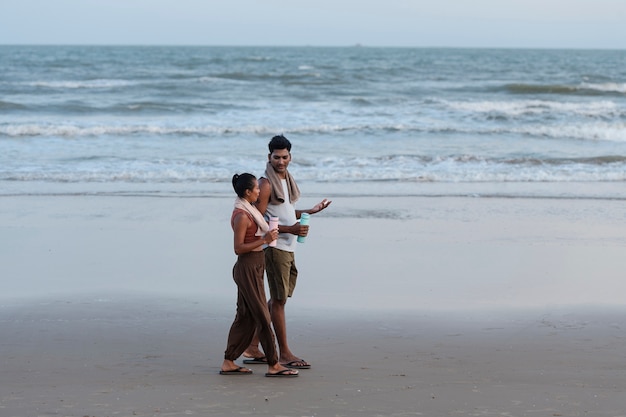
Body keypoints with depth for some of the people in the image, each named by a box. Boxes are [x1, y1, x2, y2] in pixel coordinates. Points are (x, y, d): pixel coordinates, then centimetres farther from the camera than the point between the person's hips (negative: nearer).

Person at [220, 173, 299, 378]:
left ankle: (228, 363, 15)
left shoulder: (247, 211, 13)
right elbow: (238, 248, -20)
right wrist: (264, 240, -23)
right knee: (262, 316, -5)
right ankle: (273, 365, 0)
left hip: (253, 267, 10)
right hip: (248, 267, -10)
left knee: (245, 316, 11)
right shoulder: (242, 216, -18)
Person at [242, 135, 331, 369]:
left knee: (277, 299, 12)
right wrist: (290, 229, -22)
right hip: (275, 246, -9)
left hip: (288, 247, 9)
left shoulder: (286, 180, 15)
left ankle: (253, 349, 18)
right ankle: (284, 353, 2)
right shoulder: (266, 184, -13)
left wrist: (310, 211, 21)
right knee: (278, 299, -3)